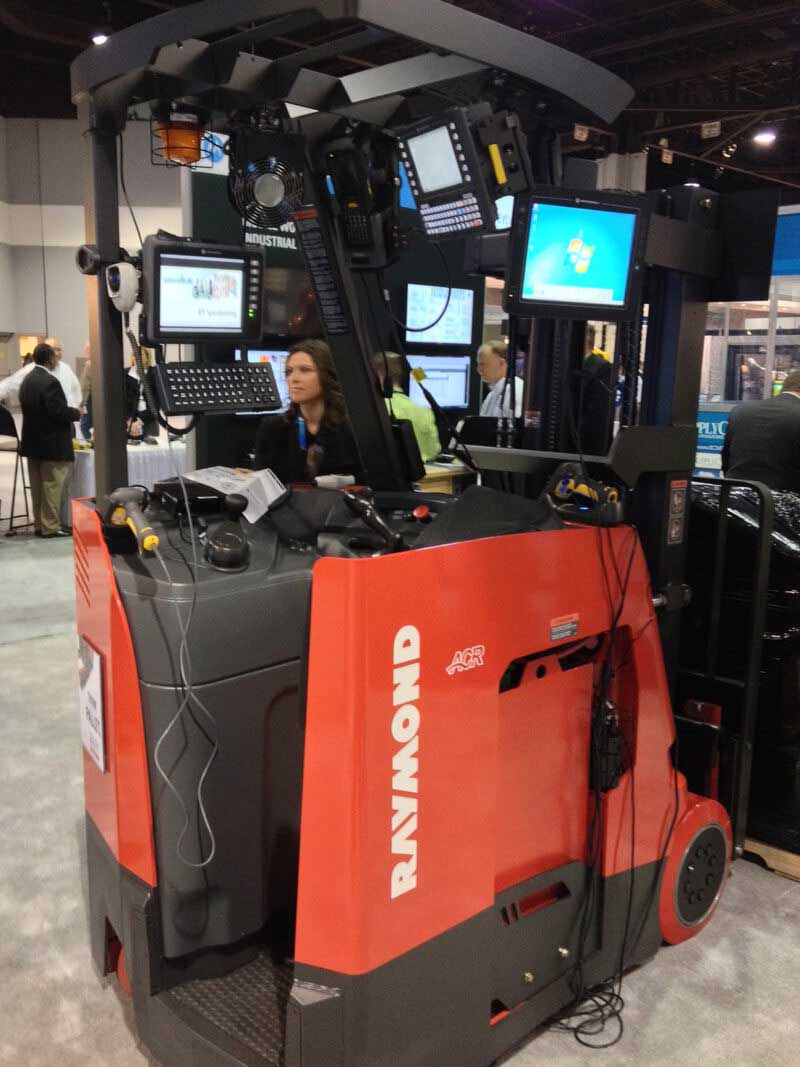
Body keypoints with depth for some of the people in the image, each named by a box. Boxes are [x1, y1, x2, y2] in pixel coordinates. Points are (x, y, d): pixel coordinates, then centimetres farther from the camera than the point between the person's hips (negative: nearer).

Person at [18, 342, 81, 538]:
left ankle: (39, 525, 19)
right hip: (52, 444, -9)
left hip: (33, 441, 9)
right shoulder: (50, 381, -18)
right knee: (51, 486, -3)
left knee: (38, 487, 13)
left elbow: (31, 409, 14)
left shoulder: (27, 380, 11)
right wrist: (76, 412, -4)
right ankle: (50, 527, 0)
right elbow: (59, 412, -23)